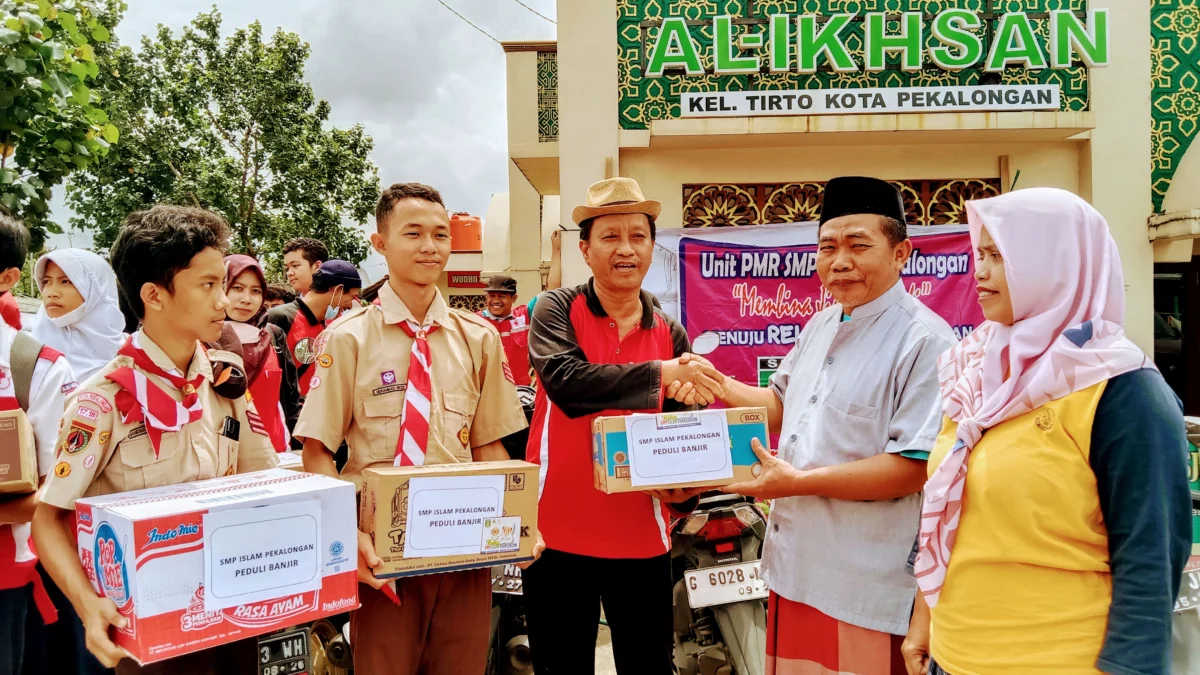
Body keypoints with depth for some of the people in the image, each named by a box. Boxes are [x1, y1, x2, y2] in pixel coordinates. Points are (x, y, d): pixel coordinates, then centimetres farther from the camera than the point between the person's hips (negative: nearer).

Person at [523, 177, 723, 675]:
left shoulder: (670, 333, 5)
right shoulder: (557, 311, -5)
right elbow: (566, 381, -24)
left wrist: (683, 491, -11)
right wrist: (661, 373, -28)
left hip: (641, 537, 3)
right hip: (557, 534, -2)